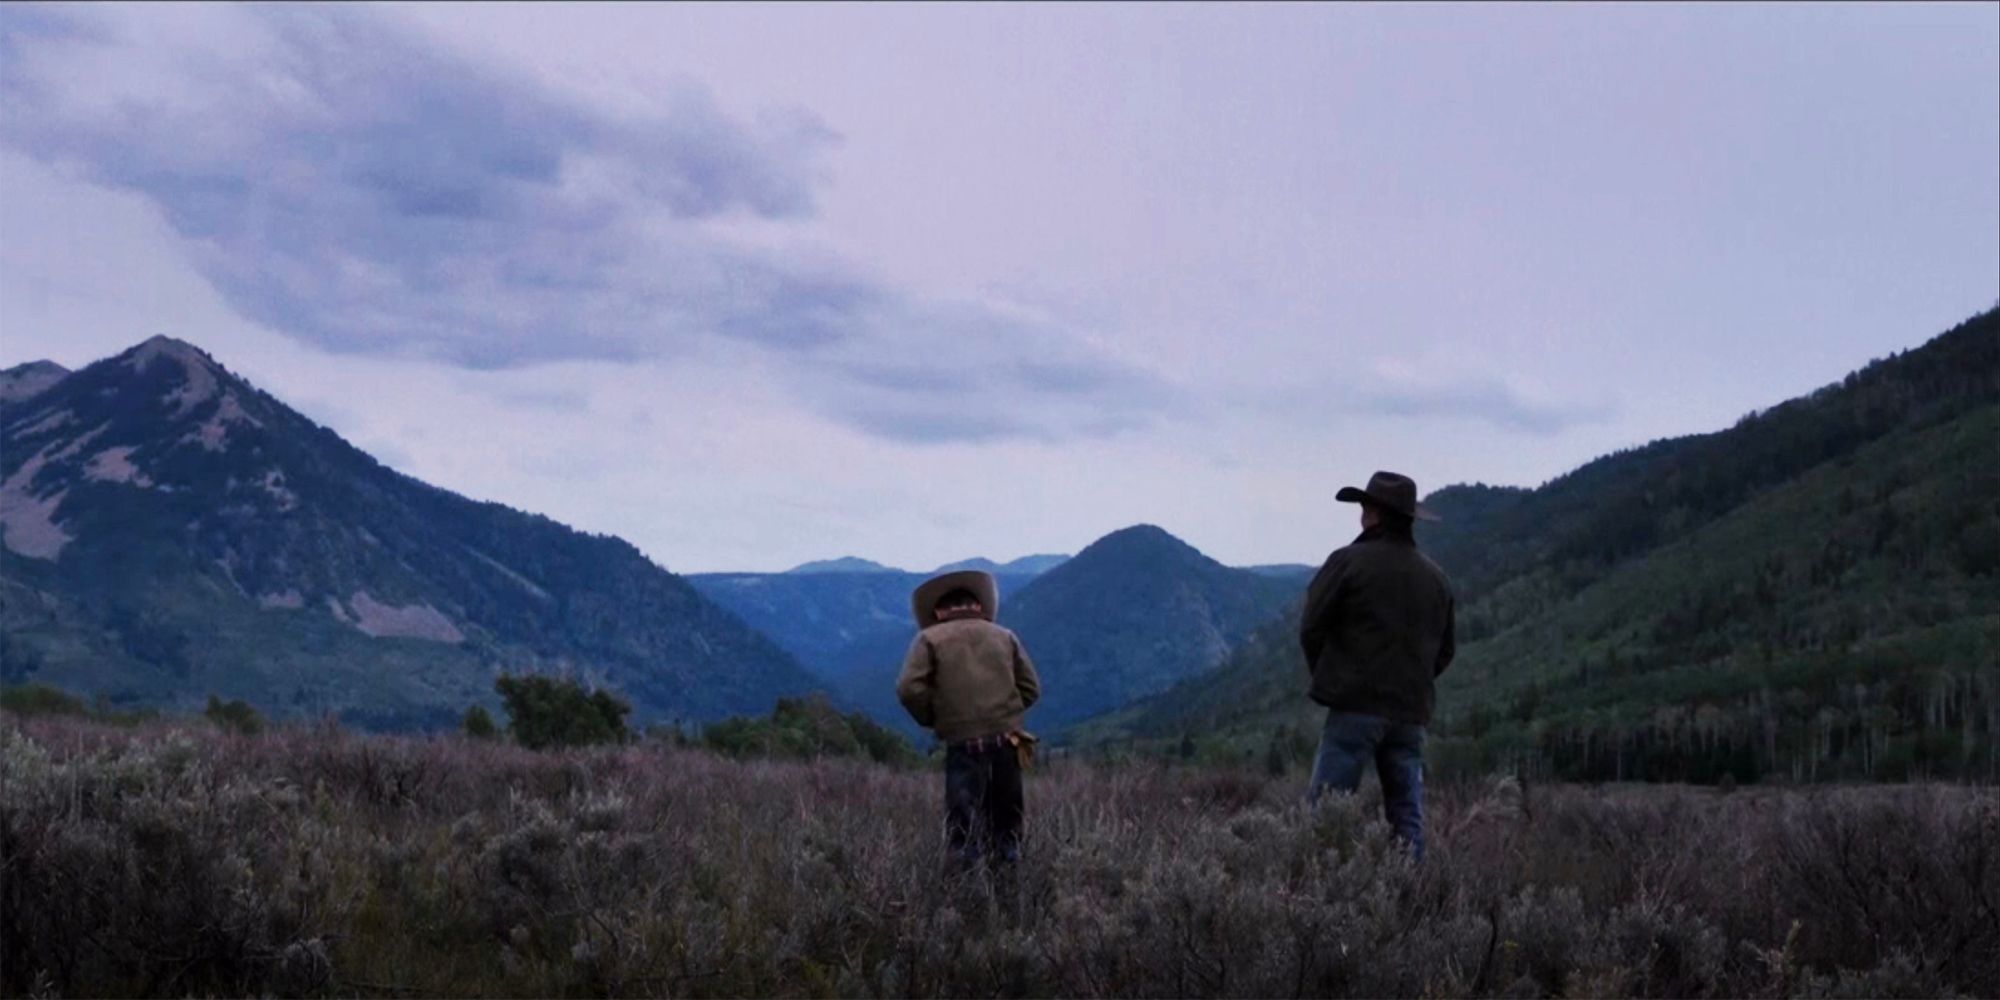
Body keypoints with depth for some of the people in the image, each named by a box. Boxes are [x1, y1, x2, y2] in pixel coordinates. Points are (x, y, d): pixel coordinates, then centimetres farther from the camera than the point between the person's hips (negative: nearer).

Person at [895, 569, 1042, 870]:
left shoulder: (930, 639, 3)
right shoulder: (1005, 637, 13)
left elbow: (909, 689, -9)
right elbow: (1031, 688, 8)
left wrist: (932, 721, 7)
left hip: (962, 745, -3)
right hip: (1006, 742, 3)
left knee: (964, 828, 1)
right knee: (1006, 825, 14)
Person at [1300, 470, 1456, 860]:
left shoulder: (1348, 562, -6)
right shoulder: (1436, 578, 12)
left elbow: (1311, 629, -4)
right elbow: (1444, 651, 17)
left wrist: (1328, 676, 12)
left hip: (1357, 705, -5)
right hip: (1412, 713, 5)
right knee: (1407, 817, 8)